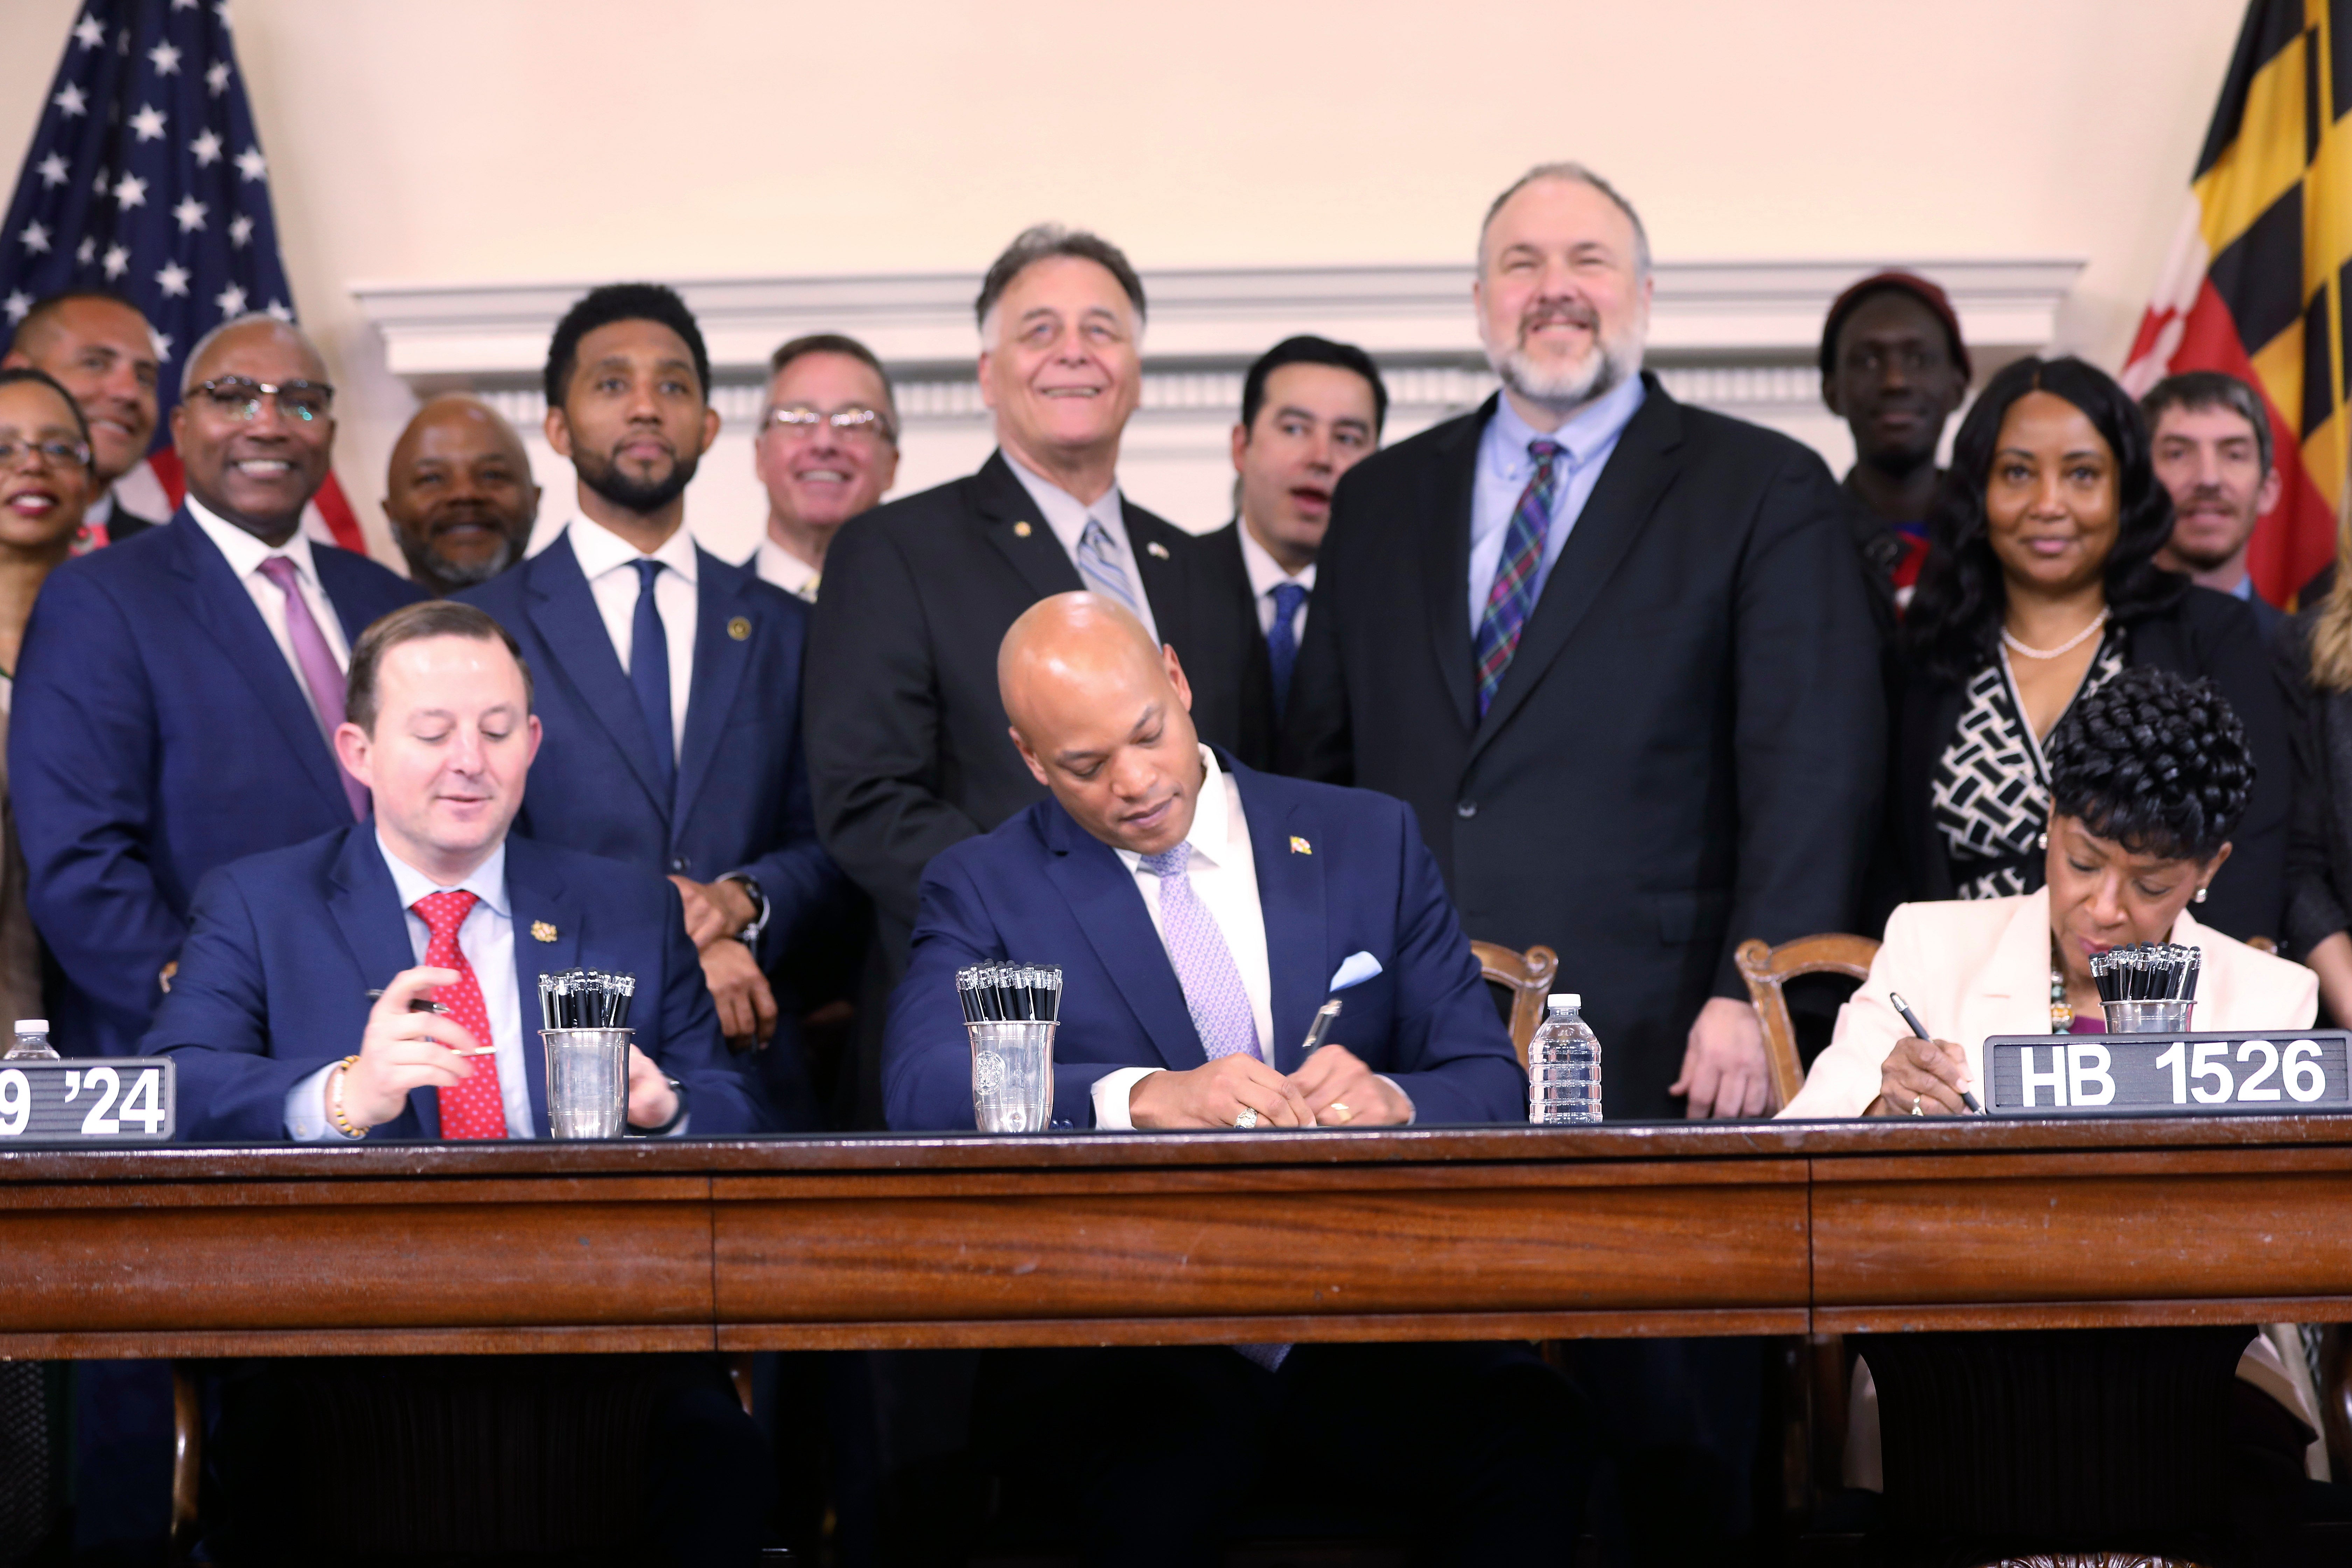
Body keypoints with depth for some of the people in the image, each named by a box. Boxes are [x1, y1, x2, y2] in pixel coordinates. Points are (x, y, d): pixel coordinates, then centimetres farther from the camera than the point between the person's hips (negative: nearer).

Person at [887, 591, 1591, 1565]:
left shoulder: (1369, 844, 15)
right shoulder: (984, 890, 9)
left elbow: (1493, 1084, 9)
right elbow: (926, 1090, -10)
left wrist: (1393, 1102, -16)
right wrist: (1145, 1096, -27)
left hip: (1356, 1330, 2)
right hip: (1114, 1339, -2)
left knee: (1532, 1430, -30)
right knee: (1172, 1454, -38)